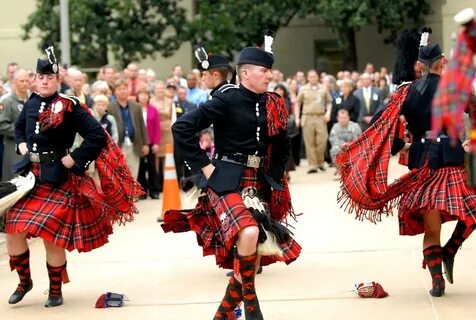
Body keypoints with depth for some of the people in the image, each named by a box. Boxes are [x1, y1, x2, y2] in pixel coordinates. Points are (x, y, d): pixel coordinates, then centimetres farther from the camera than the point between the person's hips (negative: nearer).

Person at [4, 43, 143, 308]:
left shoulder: (69, 106, -12)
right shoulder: (31, 104, 6)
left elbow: (97, 136, -14)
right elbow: (19, 129, 27)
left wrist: (73, 160, -15)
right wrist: (23, 149, 10)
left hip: (58, 179, -6)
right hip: (29, 175, 6)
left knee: (52, 236, -4)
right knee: (13, 229, 3)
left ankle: (55, 290, 13)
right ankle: (24, 281, 23)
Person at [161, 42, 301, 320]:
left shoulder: (272, 105, 6)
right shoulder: (228, 100, -12)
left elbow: (282, 148, 22)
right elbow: (182, 128, -17)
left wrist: (273, 179, 11)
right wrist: (204, 166, -15)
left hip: (259, 184, 7)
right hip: (227, 182, -7)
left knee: (256, 253, 5)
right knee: (248, 233, -31)